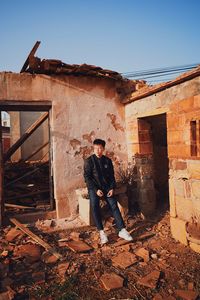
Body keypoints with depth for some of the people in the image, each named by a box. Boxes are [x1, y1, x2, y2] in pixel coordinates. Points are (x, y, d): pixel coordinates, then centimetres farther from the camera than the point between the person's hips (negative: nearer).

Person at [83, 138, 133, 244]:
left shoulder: (107, 160, 10)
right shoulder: (88, 161, -1)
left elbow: (111, 176, 12)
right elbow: (87, 177, -5)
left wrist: (112, 188, -4)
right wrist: (96, 190, -14)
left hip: (106, 187, 3)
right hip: (94, 188, -2)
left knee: (113, 204, -16)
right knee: (94, 205, -25)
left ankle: (122, 230, -15)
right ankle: (102, 232, -22)